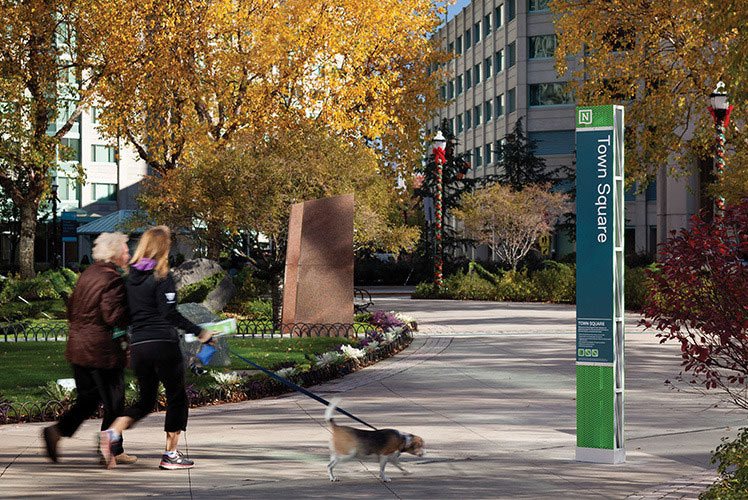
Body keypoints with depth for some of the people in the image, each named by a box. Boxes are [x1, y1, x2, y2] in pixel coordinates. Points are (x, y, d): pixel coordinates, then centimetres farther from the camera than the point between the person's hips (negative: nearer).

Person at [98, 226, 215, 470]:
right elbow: (170, 314, -17)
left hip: (138, 346, 6)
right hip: (163, 344, -6)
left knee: (146, 401, 16)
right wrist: (199, 332, -15)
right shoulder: (162, 277, -9)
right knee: (177, 397, 8)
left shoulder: (130, 277, 10)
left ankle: (112, 433, -6)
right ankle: (170, 454, 7)